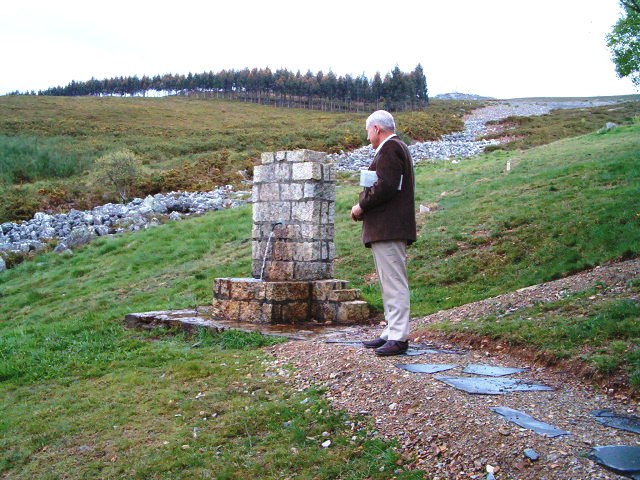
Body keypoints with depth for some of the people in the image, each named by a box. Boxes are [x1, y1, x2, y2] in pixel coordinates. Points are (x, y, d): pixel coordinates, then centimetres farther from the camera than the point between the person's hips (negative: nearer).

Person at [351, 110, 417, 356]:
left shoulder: (389, 149, -10)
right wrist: (364, 206, 11)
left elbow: (385, 186, -22)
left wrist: (361, 206, -11)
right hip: (389, 228, 11)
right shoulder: (398, 148, 23)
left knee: (394, 283, -10)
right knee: (390, 283, 13)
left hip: (388, 229, -11)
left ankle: (399, 338, -8)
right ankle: (392, 332, 20)